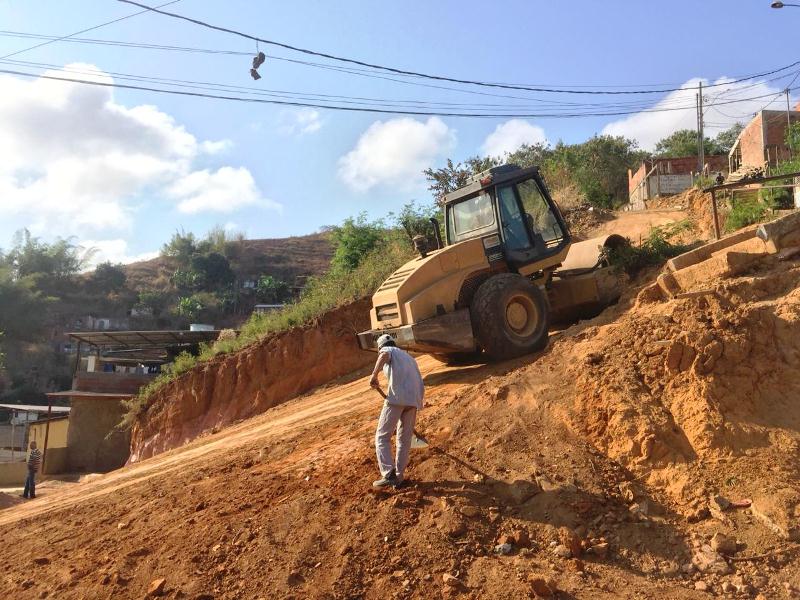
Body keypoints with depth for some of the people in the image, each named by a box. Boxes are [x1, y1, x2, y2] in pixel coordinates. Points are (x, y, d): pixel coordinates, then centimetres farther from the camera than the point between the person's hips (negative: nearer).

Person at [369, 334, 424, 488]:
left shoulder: (388, 350, 15)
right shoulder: (409, 357, 33)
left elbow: (384, 355, -15)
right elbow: (420, 385, 28)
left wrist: (374, 375, -14)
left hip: (396, 398, -6)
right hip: (414, 400, 6)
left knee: (382, 436, -1)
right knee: (405, 439, 15)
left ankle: (389, 474, -13)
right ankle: (399, 477, 15)